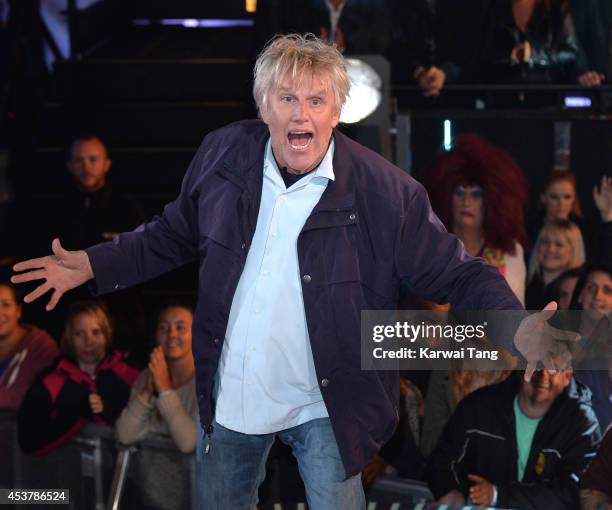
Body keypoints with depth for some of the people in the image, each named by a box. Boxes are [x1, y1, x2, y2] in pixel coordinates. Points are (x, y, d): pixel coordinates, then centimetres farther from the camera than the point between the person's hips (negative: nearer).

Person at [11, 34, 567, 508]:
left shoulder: (385, 191, -18)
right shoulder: (224, 156, -7)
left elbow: (455, 273, -15)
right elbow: (174, 234, 9)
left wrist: (516, 327, -31)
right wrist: (93, 265, 1)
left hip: (328, 405, -4)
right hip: (232, 394, 4)